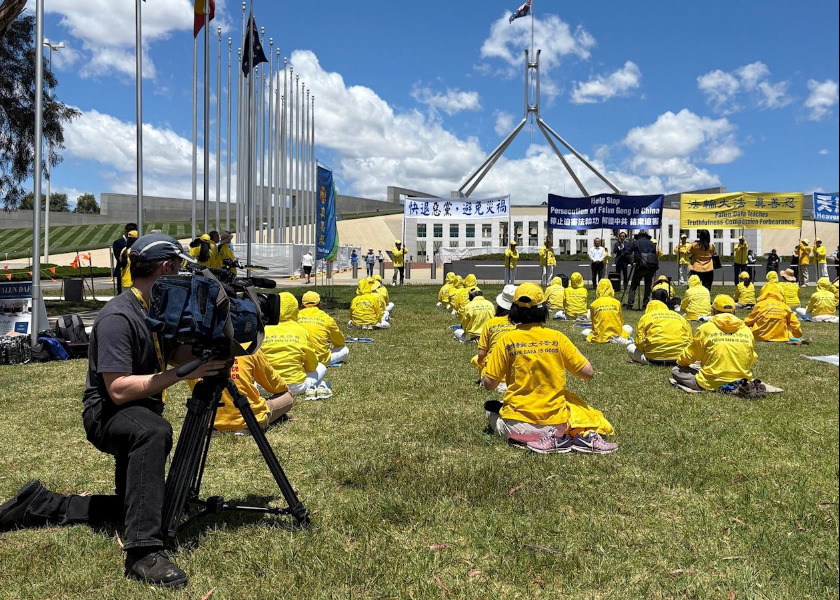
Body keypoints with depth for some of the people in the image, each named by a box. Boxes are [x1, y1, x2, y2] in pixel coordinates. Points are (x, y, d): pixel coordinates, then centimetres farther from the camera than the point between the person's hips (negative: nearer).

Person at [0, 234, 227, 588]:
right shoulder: (117, 317, -22)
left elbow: (175, 355, 13)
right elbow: (119, 390, -28)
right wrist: (181, 373, -31)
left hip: (141, 413, 9)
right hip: (106, 413, -9)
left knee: (132, 507, 15)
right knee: (155, 432, -42)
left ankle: (39, 506, 26)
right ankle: (142, 552, -39)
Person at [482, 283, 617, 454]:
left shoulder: (507, 340, -6)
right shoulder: (557, 338, -3)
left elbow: (489, 384, -5)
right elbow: (588, 373, 0)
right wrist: (574, 351, 16)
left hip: (518, 425, -2)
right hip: (556, 422, 3)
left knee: (491, 410, 27)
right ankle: (586, 435, -1)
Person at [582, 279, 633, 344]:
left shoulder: (593, 304, -4)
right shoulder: (617, 302, 0)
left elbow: (593, 321, 5)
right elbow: (621, 321, 9)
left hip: (600, 336, -2)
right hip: (616, 333, 2)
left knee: (584, 332, 25)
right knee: (629, 328, 30)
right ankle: (617, 338, -2)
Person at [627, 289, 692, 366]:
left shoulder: (646, 317, 4)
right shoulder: (680, 317, 14)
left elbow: (639, 343, -2)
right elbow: (689, 341, 11)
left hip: (656, 359, -4)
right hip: (678, 359, 4)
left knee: (630, 347, 19)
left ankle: (650, 362, -2)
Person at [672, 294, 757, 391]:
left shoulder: (705, 329, -4)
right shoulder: (747, 331, 5)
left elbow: (689, 356, 6)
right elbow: (752, 361, 18)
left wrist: (680, 362, 29)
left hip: (712, 384, -6)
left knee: (676, 370, 8)